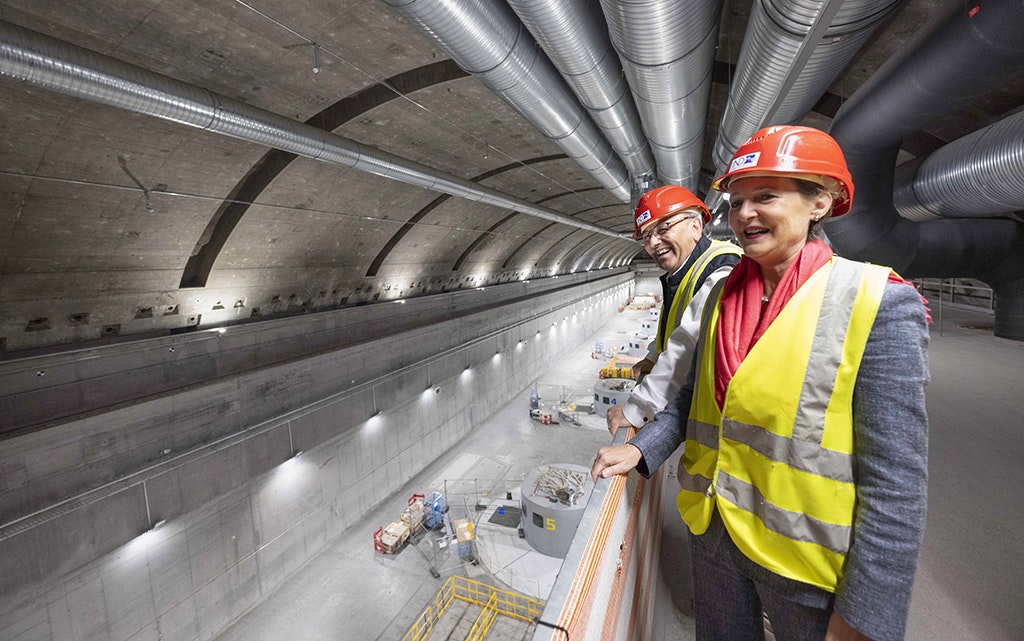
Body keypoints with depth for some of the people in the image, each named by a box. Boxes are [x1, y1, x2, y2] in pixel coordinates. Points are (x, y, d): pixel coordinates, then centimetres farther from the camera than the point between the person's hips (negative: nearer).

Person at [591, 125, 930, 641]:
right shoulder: (722, 295, -1)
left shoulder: (877, 302, -16)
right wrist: (640, 450, -3)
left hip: (806, 558, -4)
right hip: (714, 530, 5)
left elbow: (895, 484, -16)